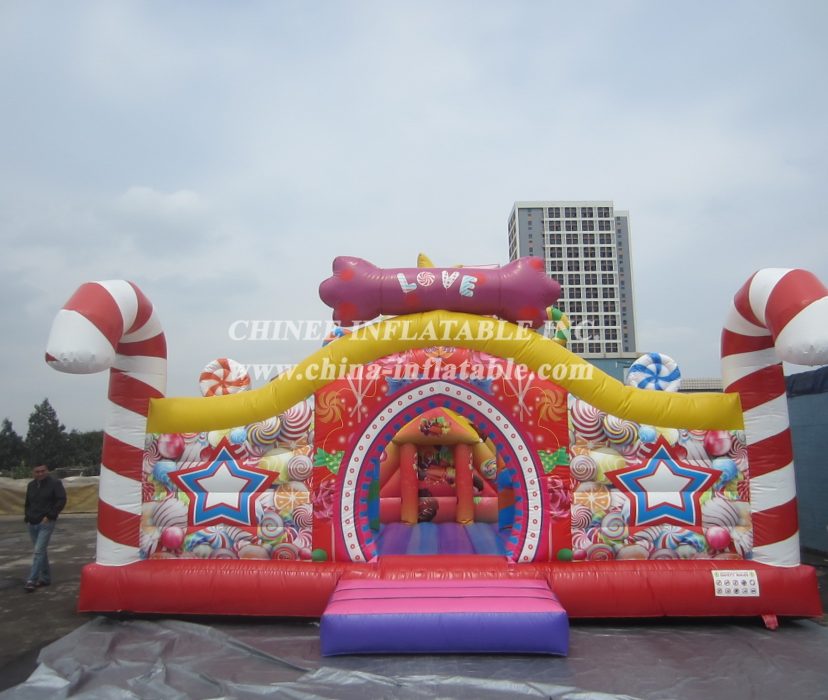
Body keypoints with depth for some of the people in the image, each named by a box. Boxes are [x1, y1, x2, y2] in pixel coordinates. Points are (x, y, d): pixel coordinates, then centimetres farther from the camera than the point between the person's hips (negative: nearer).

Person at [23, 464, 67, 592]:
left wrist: (50, 516, -16)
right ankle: (45, 578, 22)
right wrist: (27, 515, 9)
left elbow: (61, 500, -13)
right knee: (41, 551, 13)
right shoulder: (31, 485, 11)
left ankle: (32, 580, -10)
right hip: (32, 524, 6)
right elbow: (28, 502, 24)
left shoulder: (55, 483, -8)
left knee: (39, 551, -12)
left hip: (46, 523, -6)